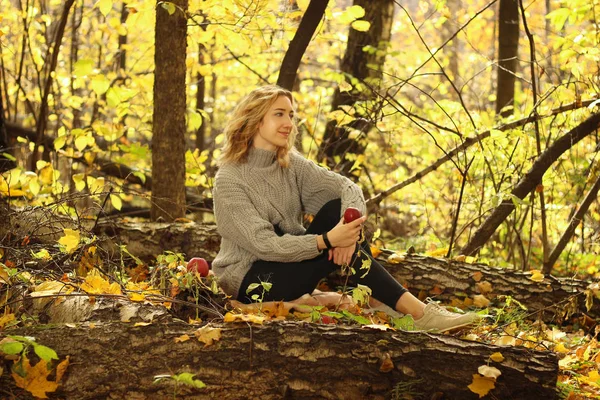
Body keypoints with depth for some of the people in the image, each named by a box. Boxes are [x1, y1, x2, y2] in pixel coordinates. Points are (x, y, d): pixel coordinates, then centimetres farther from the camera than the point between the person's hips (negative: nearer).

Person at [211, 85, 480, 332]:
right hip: (250, 281, -7)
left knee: (337, 209, -15)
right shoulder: (229, 180, -17)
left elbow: (348, 188, -8)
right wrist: (327, 240, -36)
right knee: (338, 250, -25)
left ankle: (381, 305, -20)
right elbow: (264, 244, -25)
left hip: (291, 261, 7)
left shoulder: (290, 163, 2)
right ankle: (416, 313, -25)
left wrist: (350, 227, -30)